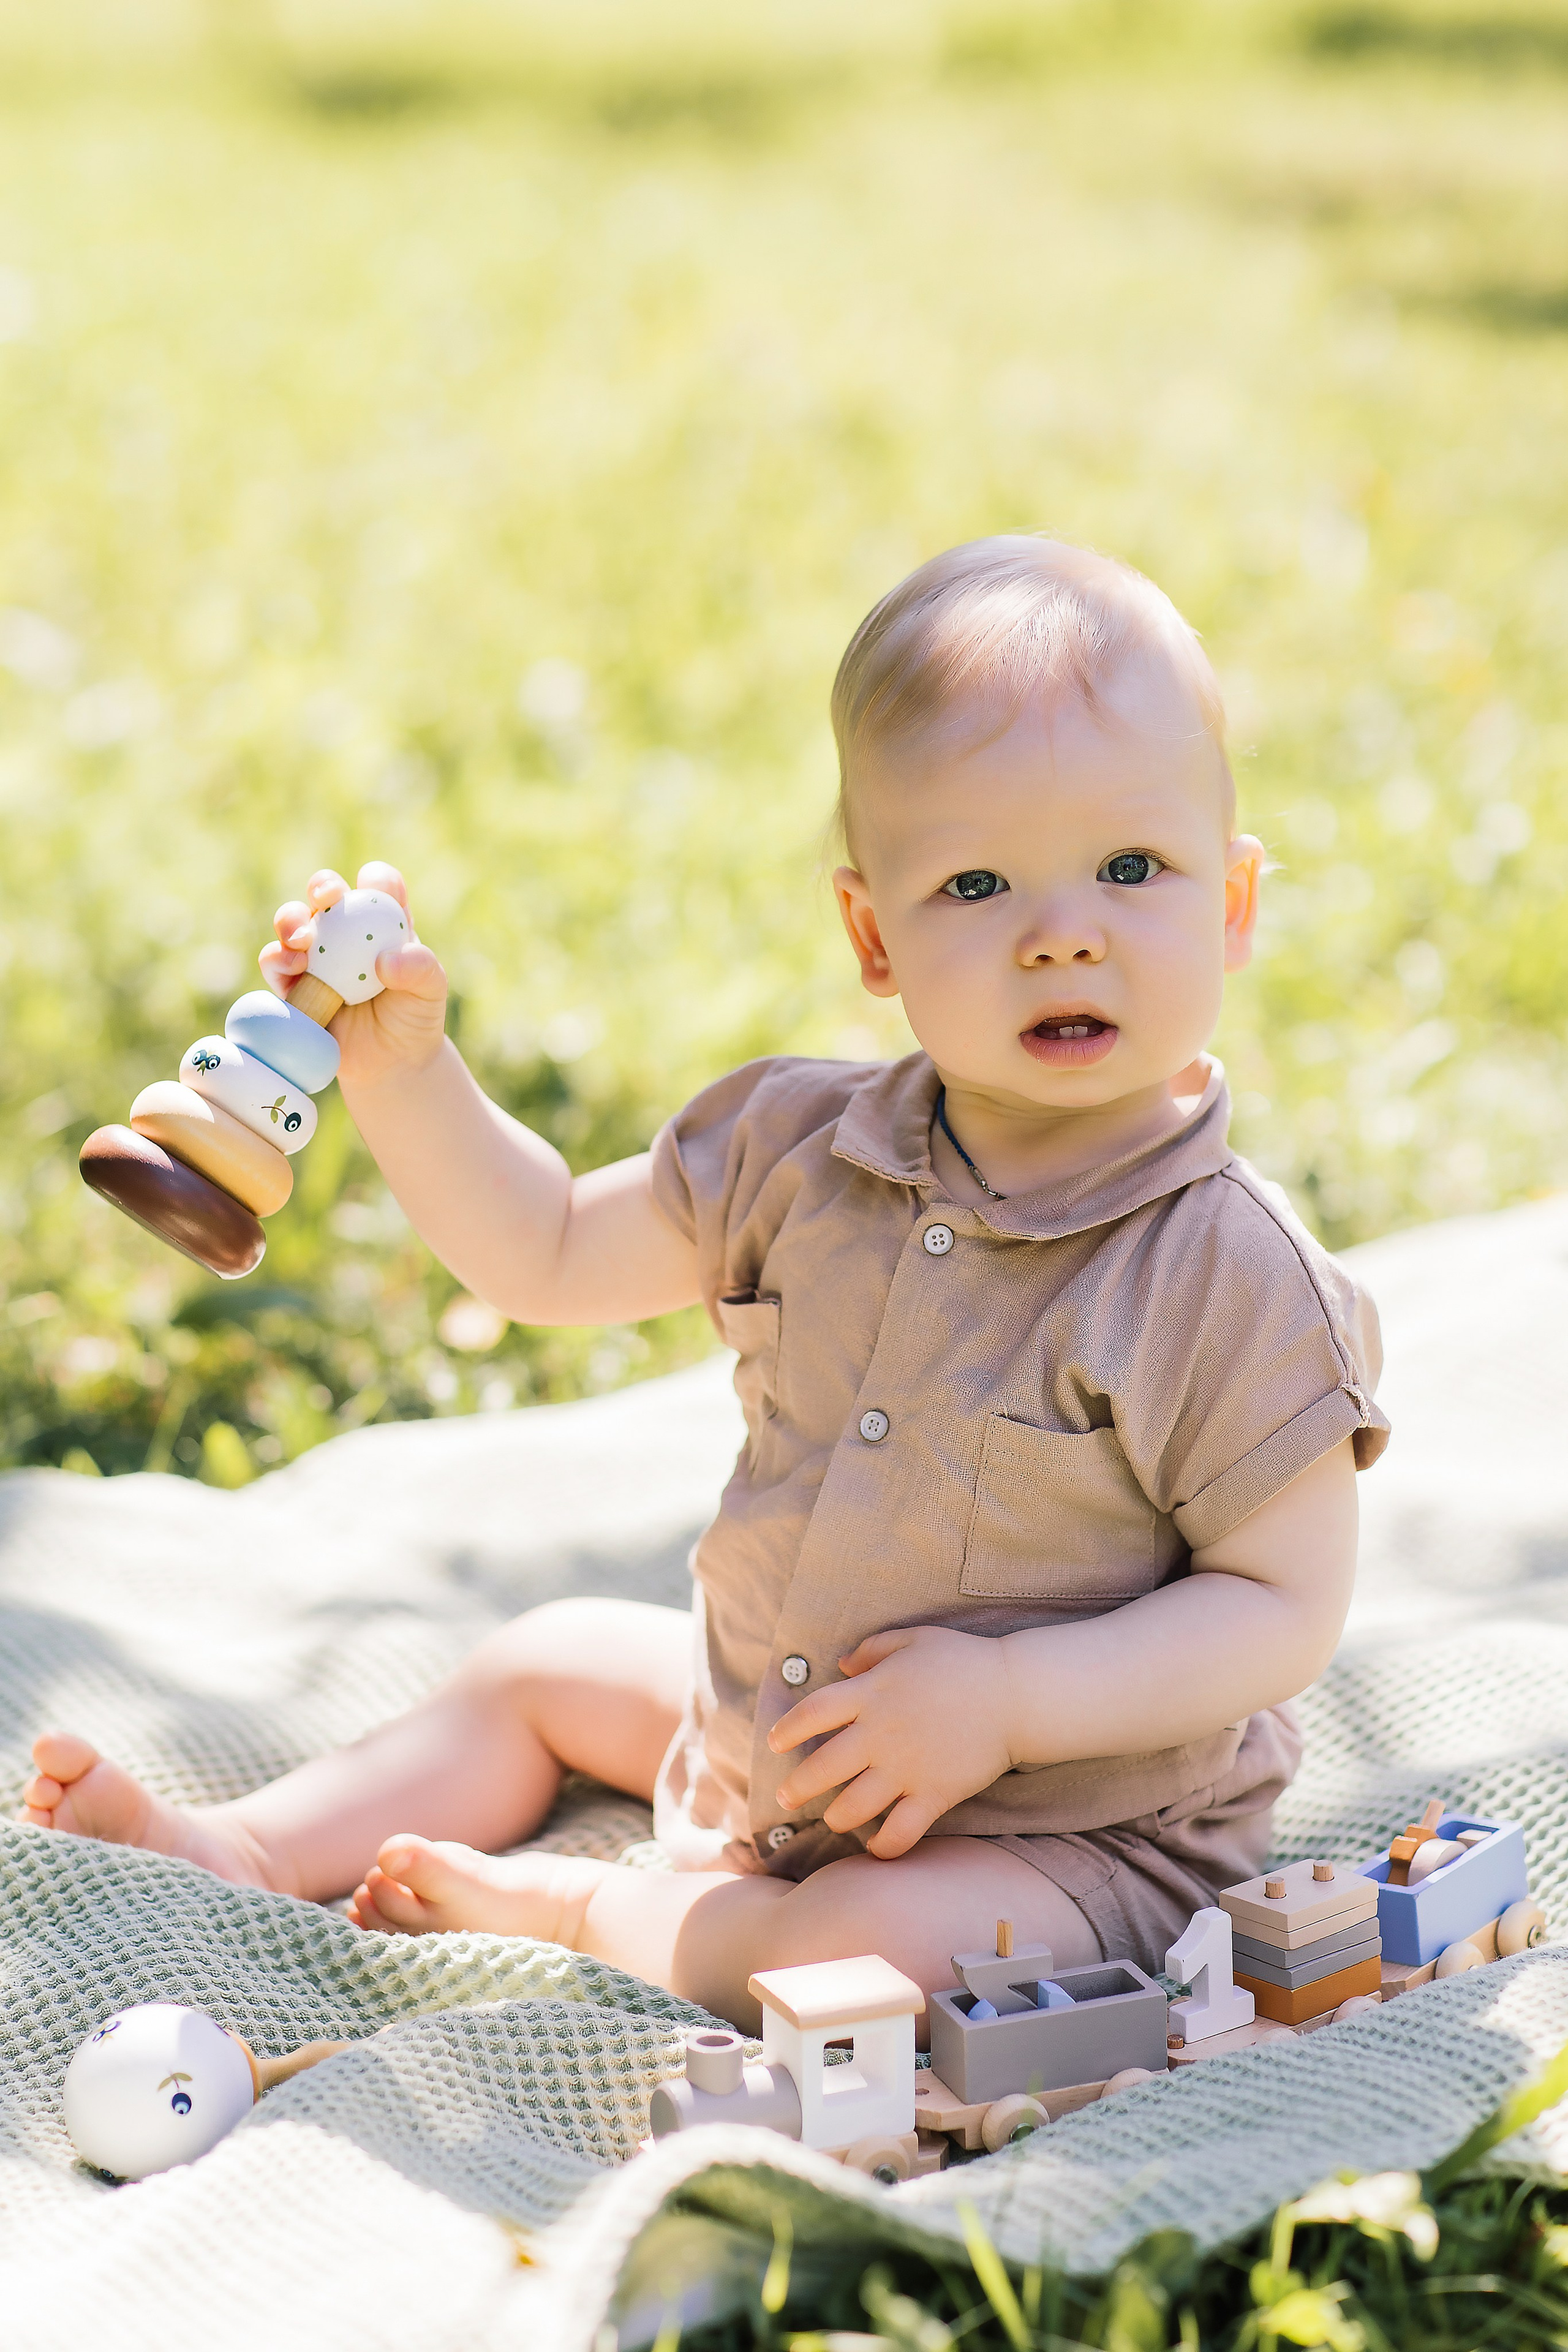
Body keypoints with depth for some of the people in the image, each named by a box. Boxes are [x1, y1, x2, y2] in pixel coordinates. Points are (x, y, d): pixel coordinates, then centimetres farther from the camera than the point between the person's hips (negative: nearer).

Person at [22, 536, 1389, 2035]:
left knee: (858, 1955, -32)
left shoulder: (1229, 1278, -24)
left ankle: (573, 1908, -6)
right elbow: (547, 1257, 5)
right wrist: (398, 1064, -8)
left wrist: (1006, 1700, -28)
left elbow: (1289, 1608, -19)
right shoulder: (808, 1153, -5)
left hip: (1067, 1833, -7)